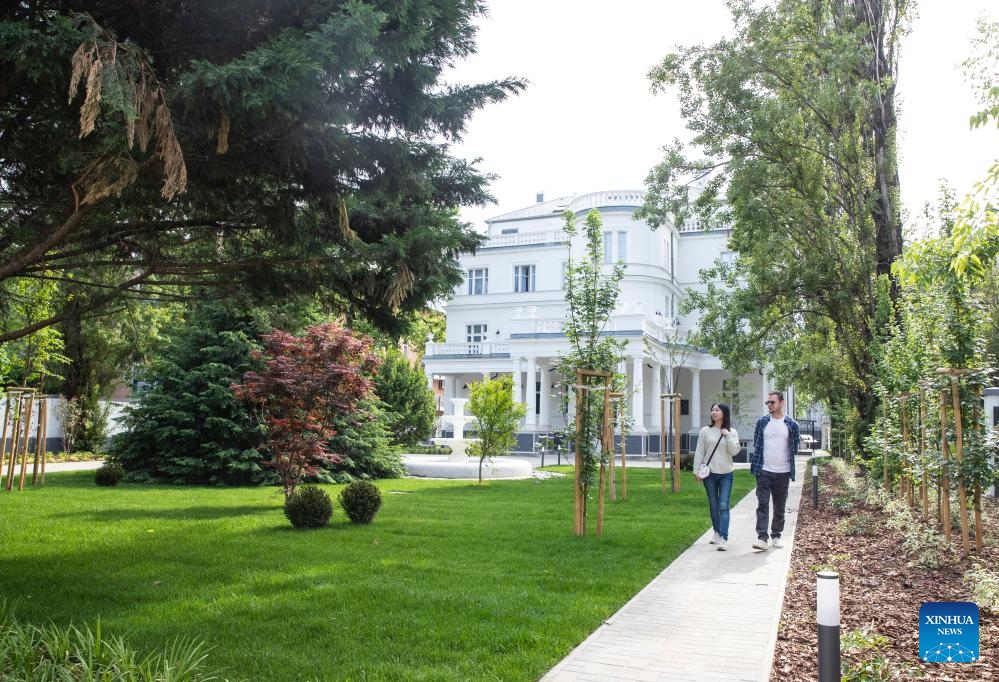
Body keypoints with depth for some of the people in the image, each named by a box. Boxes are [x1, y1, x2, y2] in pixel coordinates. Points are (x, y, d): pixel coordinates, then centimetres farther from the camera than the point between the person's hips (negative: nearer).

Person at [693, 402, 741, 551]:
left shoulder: (732, 432, 2)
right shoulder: (705, 431, 2)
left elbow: (735, 451, -8)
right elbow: (699, 452, 3)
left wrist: (727, 436, -14)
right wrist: (696, 470, -1)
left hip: (726, 474, -1)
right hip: (709, 473, 1)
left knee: (724, 506, -9)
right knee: (713, 506, 10)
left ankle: (723, 538, -14)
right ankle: (716, 532, 27)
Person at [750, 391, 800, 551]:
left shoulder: (791, 425, 0)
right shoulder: (762, 422, 2)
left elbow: (795, 447, 9)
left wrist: (790, 467, 8)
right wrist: (756, 465, 5)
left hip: (783, 473, 1)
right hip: (764, 471, 0)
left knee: (780, 507, 10)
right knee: (762, 505, -8)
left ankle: (776, 536, 22)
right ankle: (762, 537, -11)